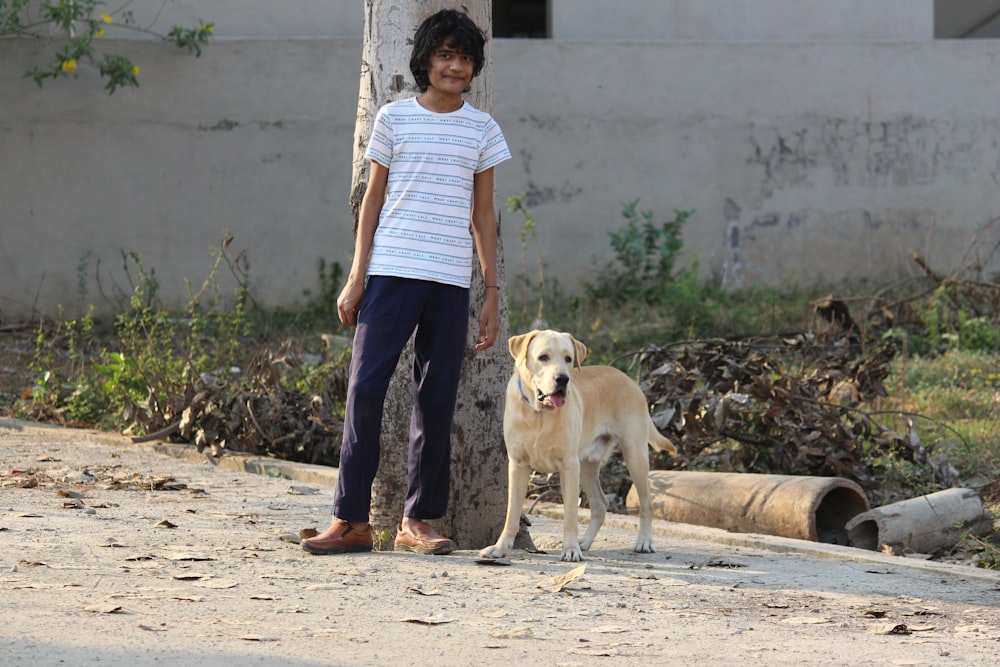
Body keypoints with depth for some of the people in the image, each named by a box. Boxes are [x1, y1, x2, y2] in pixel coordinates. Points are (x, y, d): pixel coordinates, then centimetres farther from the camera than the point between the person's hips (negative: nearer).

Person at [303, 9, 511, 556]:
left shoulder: (482, 129, 10)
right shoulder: (394, 118, 6)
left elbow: (483, 214, 13)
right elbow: (373, 199, 8)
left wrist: (492, 294, 9)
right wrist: (356, 278, 2)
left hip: (451, 281, 2)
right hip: (391, 271, -2)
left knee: (436, 400, 2)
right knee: (365, 387, -8)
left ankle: (417, 521, 10)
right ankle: (351, 520, -3)